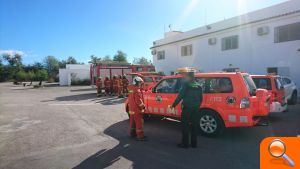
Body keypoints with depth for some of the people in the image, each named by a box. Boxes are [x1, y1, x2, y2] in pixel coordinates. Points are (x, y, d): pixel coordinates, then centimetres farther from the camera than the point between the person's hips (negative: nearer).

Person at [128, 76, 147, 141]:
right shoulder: (137, 90, -18)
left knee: (133, 121, 18)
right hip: (137, 109, -10)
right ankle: (140, 136, -1)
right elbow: (138, 100, -22)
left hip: (131, 109, 10)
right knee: (139, 122, -5)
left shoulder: (131, 89, 12)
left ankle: (132, 133, 29)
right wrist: (142, 106, -12)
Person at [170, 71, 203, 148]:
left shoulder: (186, 84, -9)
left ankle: (185, 143, 9)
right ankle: (194, 143, 20)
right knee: (194, 126, 13)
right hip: (195, 109, 6)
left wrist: (173, 105, -5)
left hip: (187, 108, -6)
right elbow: (200, 99, 14)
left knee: (185, 126, 3)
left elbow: (180, 96, -12)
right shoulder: (198, 86, 10)